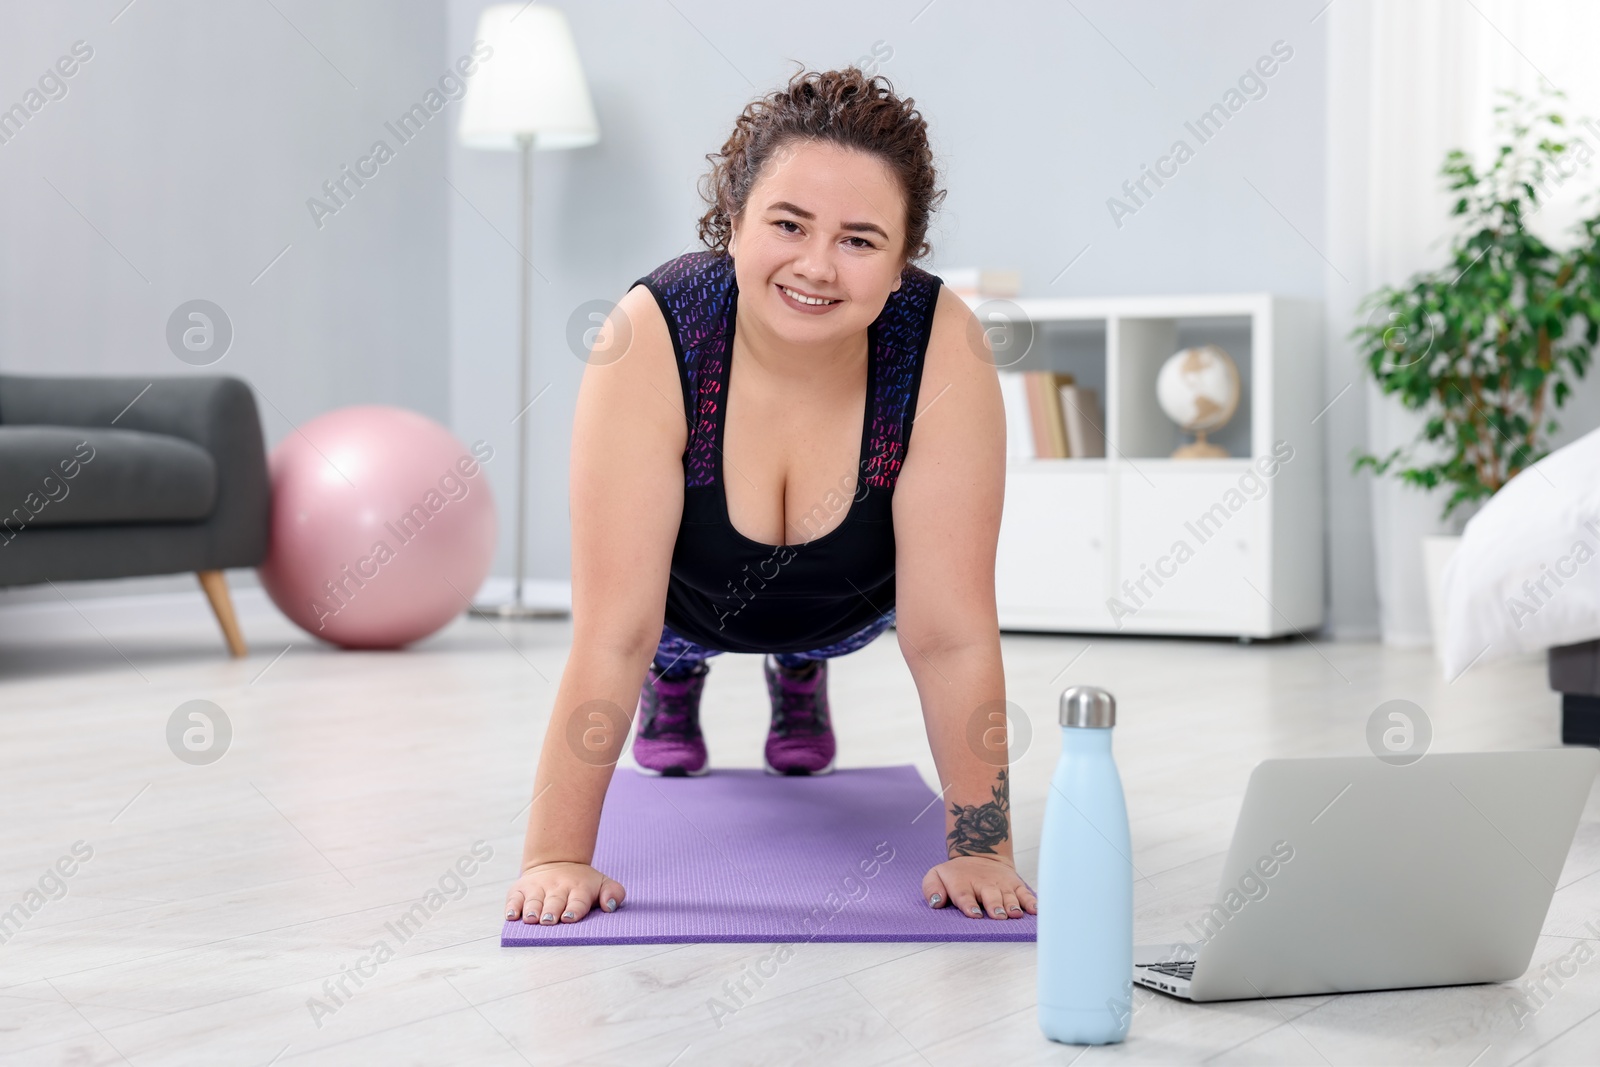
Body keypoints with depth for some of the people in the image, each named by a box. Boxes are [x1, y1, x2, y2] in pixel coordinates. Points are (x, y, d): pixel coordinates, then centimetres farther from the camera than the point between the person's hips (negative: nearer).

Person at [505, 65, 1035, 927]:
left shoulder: (945, 352, -36)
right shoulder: (649, 340, -39)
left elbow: (951, 635, -32)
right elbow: (611, 632, -37)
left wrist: (981, 850, -31)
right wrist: (556, 857, -37)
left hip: (851, 601, 1)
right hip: (689, 594, -1)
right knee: (664, 635, -12)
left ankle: (799, 672, 24)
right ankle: (677, 673, 24)